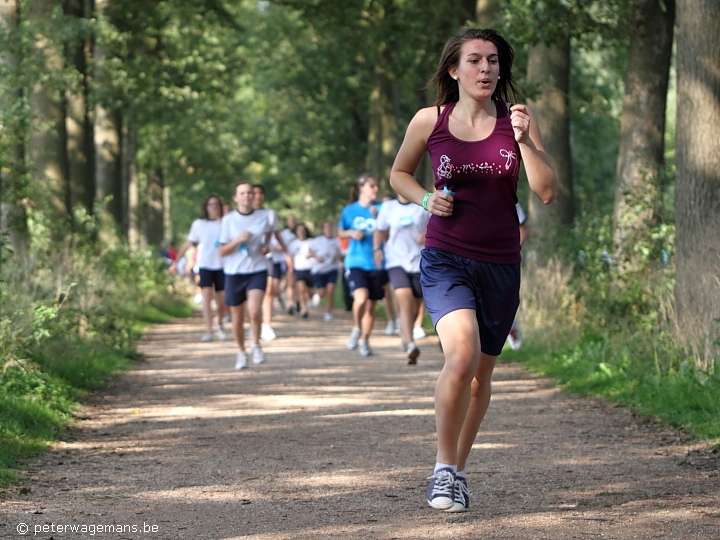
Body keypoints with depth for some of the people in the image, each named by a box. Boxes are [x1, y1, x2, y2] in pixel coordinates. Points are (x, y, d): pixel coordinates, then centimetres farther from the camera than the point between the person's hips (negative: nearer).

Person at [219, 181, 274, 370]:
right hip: (234, 272, 1)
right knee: (237, 316, 8)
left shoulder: (263, 217, 1)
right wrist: (237, 240, -20)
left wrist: (266, 245, 5)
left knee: (254, 310, -22)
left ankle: (256, 344, 2)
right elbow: (222, 251, -3)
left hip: (257, 271, 0)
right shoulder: (228, 220, -4)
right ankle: (241, 352, 30)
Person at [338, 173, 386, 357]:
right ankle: (356, 329, 3)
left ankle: (364, 341, 25)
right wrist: (352, 233, -5)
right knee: (361, 297, -23)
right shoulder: (350, 210, 3)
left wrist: (377, 218, -16)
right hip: (355, 262, -2)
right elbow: (340, 232, 16)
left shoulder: (380, 209, 2)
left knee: (370, 305, 8)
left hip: (375, 263, 2)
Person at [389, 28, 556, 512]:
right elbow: (399, 173, 16)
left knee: (481, 374, 12)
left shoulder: (517, 120, 1)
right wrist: (426, 199, -4)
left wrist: (524, 141, -16)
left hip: (501, 264, 3)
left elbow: (547, 192, -4)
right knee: (462, 355, -25)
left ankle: (457, 472, 31)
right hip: (446, 259, -3)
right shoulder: (430, 121, -1)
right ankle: (444, 468, -11)